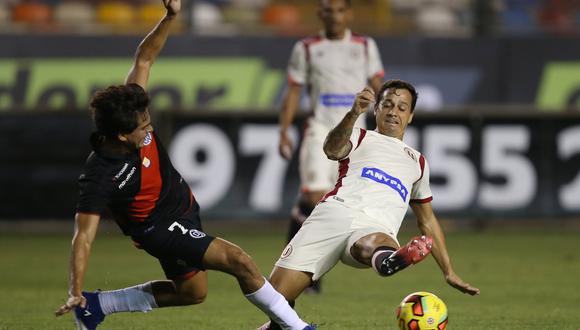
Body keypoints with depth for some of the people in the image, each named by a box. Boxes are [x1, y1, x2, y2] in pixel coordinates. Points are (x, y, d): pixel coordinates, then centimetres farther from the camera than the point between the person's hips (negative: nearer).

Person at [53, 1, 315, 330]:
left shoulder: (129, 111, -17)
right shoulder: (100, 176, -32)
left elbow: (144, 58, -8)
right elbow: (84, 236, -31)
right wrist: (74, 293, -36)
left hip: (184, 207, 9)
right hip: (159, 227, -9)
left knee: (192, 291, 25)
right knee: (240, 261, -20)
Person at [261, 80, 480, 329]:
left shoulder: (417, 162, 36)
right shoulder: (360, 138, 26)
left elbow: (427, 221, 42)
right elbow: (333, 150, 0)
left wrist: (449, 272, 36)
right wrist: (353, 114, -19)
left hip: (376, 228, -1)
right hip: (336, 212, 1)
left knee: (373, 245, -46)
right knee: (275, 298, -18)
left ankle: (388, 260, -78)